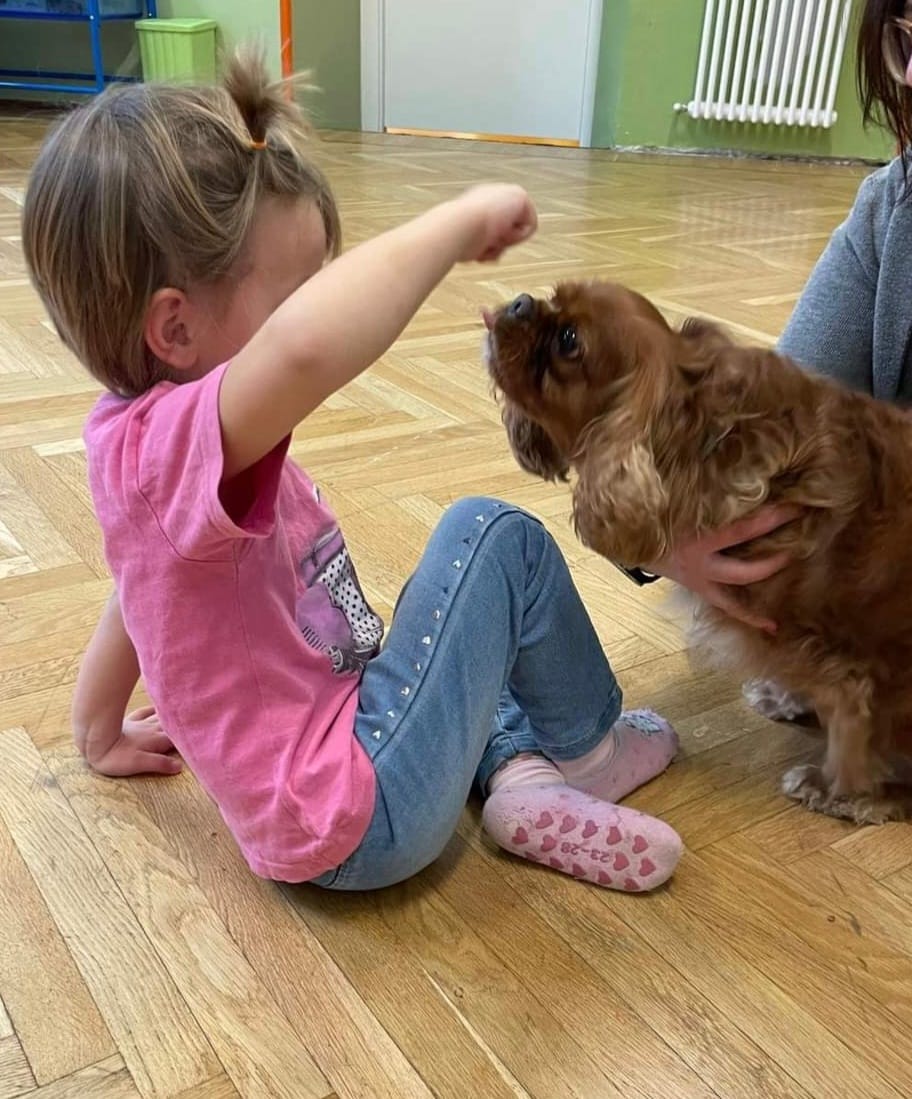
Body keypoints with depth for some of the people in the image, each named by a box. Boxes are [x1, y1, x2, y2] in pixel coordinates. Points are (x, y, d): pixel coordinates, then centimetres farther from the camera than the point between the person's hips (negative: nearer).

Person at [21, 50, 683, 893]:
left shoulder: (147, 442, 4)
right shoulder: (169, 444, -27)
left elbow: (140, 593, 18)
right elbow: (306, 345, -49)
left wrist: (103, 735, 33)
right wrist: (464, 220, -34)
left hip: (326, 769, 10)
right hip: (359, 821, -10)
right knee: (495, 533, -6)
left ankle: (521, 766, 10)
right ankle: (585, 745, 14)